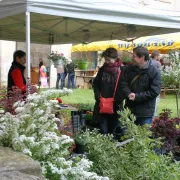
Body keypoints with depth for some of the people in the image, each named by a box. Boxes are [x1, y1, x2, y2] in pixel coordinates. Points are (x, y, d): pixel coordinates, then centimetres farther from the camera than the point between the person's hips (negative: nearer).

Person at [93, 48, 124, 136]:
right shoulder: (102, 69, 7)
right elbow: (96, 84, 16)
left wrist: (118, 99, -17)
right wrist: (98, 95, 1)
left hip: (115, 106, -3)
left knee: (112, 131, 9)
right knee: (103, 131, 4)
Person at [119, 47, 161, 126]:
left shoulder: (154, 72, -9)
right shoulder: (129, 69, 4)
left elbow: (154, 92, -14)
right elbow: (122, 83, 1)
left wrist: (137, 96, -18)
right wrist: (129, 94, -20)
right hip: (129, 109, 4)